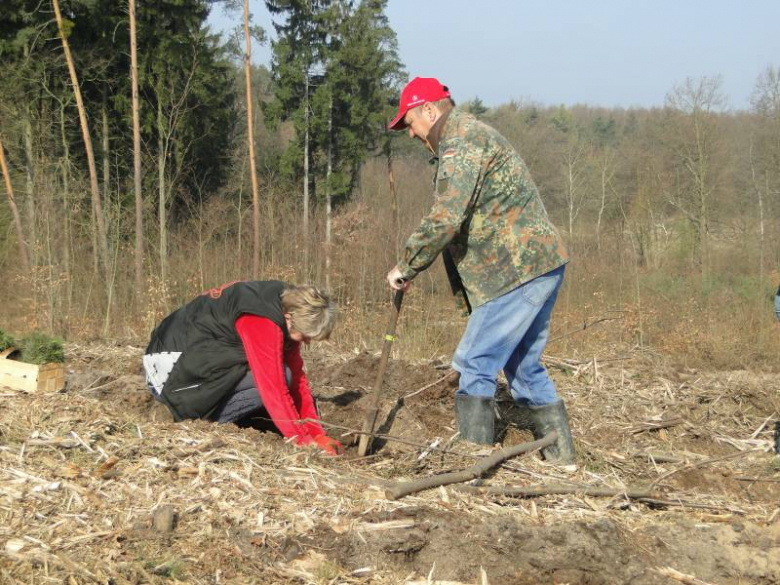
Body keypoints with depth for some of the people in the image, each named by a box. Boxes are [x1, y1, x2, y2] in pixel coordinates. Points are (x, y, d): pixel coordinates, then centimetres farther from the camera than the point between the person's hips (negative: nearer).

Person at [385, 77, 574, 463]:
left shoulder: (460, 141, -12)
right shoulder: (471, 135, 22)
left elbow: (445, 220, -23)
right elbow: (466, 220, 22)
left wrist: (406, 267, -12)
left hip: (520, 270, -11)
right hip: (540, 267, 11)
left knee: (475, 363, -8)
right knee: (523, 365, 17)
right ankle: (560, 456, 24)